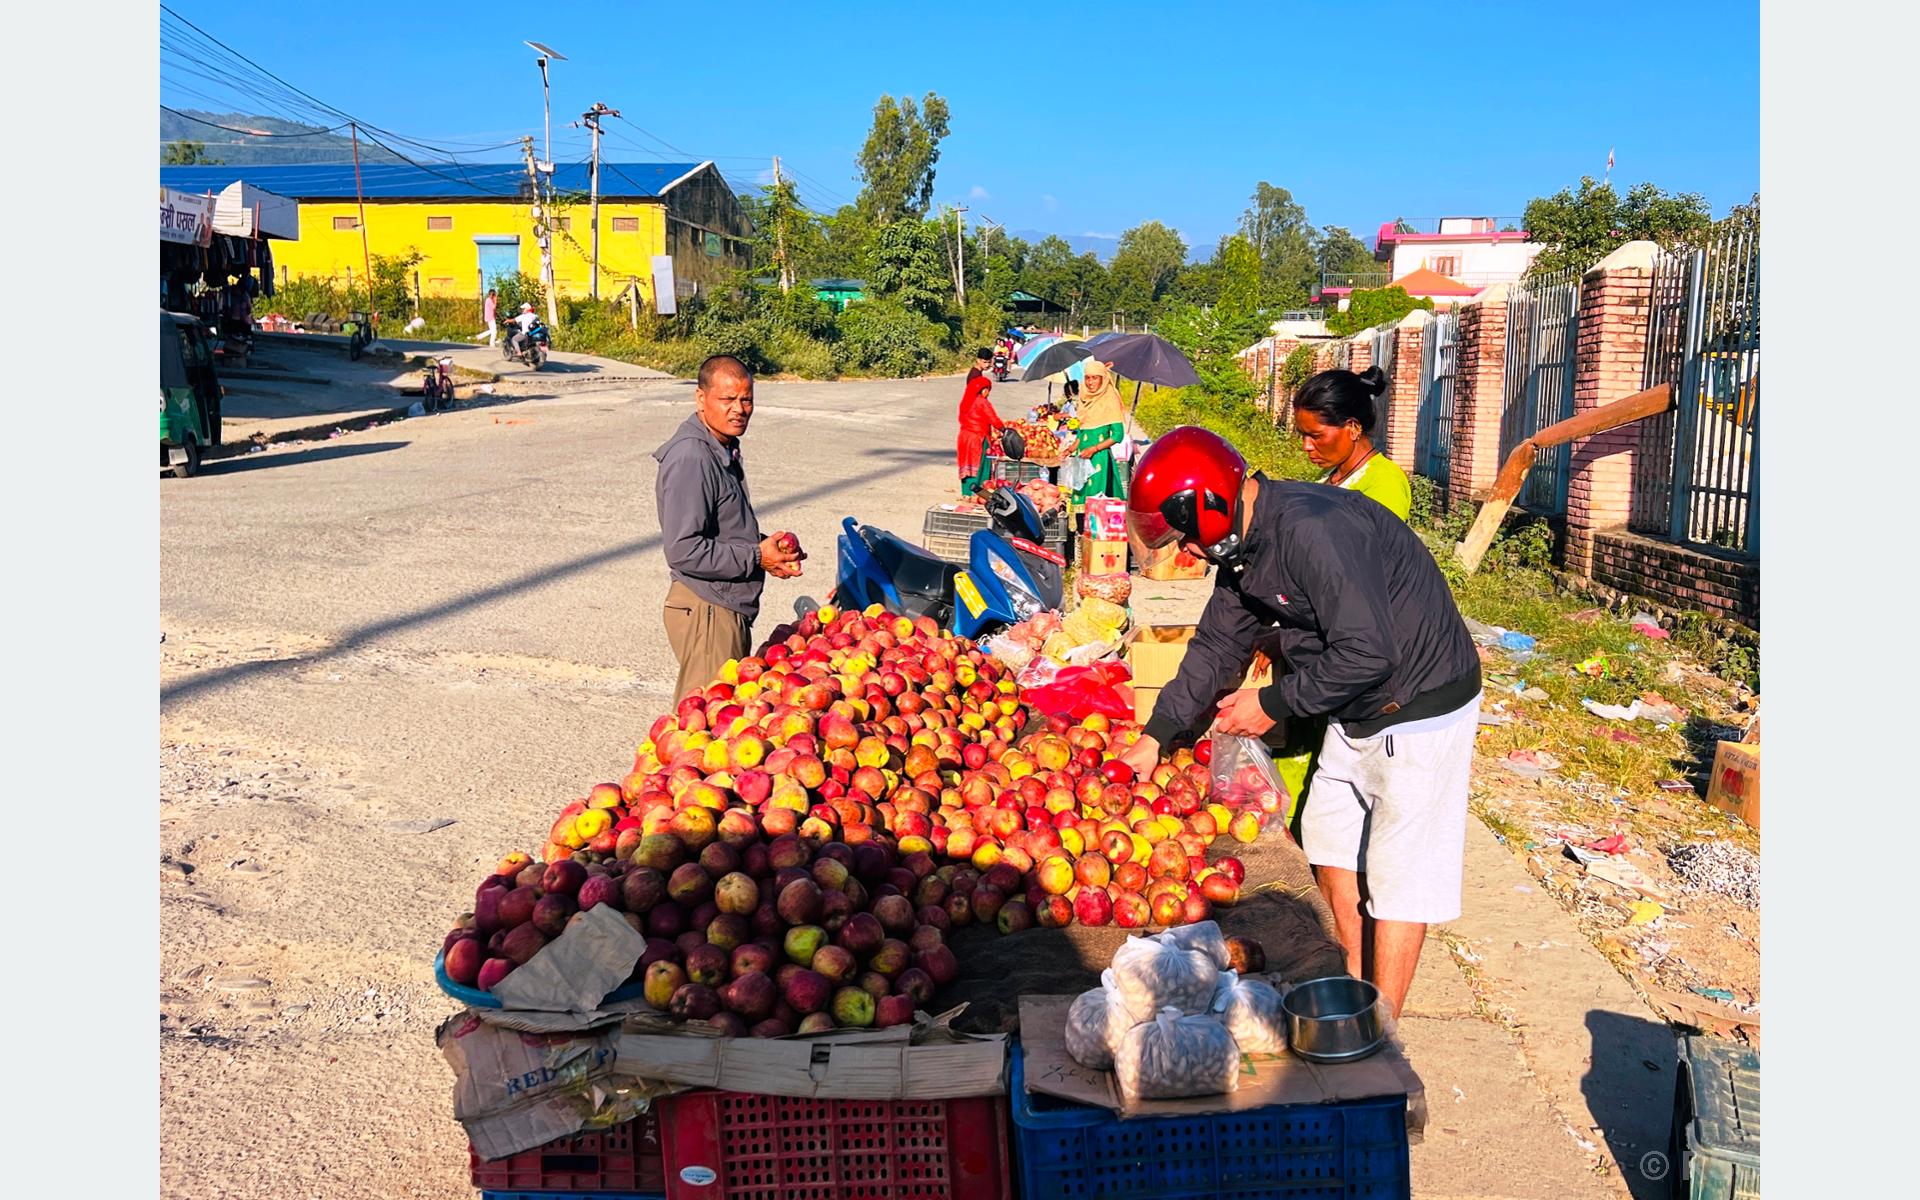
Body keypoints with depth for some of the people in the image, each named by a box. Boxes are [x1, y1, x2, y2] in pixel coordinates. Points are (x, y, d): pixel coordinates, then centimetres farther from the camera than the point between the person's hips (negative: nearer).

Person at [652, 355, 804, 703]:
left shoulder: (724, 448, 12)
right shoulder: (691, 459, -20)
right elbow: (683, 551, -25)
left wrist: (768, 545, 5)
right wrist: (756, 557, -17)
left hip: (731, 608, 10)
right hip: (706, 612, -10)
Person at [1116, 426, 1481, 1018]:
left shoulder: (1312, 530, -30)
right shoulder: (1244, 543, 2)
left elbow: (1366, 653, -32)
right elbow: (1218, 645, 13)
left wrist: (1273, 703, -19)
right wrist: (1156, 735, 14)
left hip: (1422, 708, -10)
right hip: (1357, 712, 10)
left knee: (1397, 876, -1)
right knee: (1330, 843, 17)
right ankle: (1358, 987, 35)